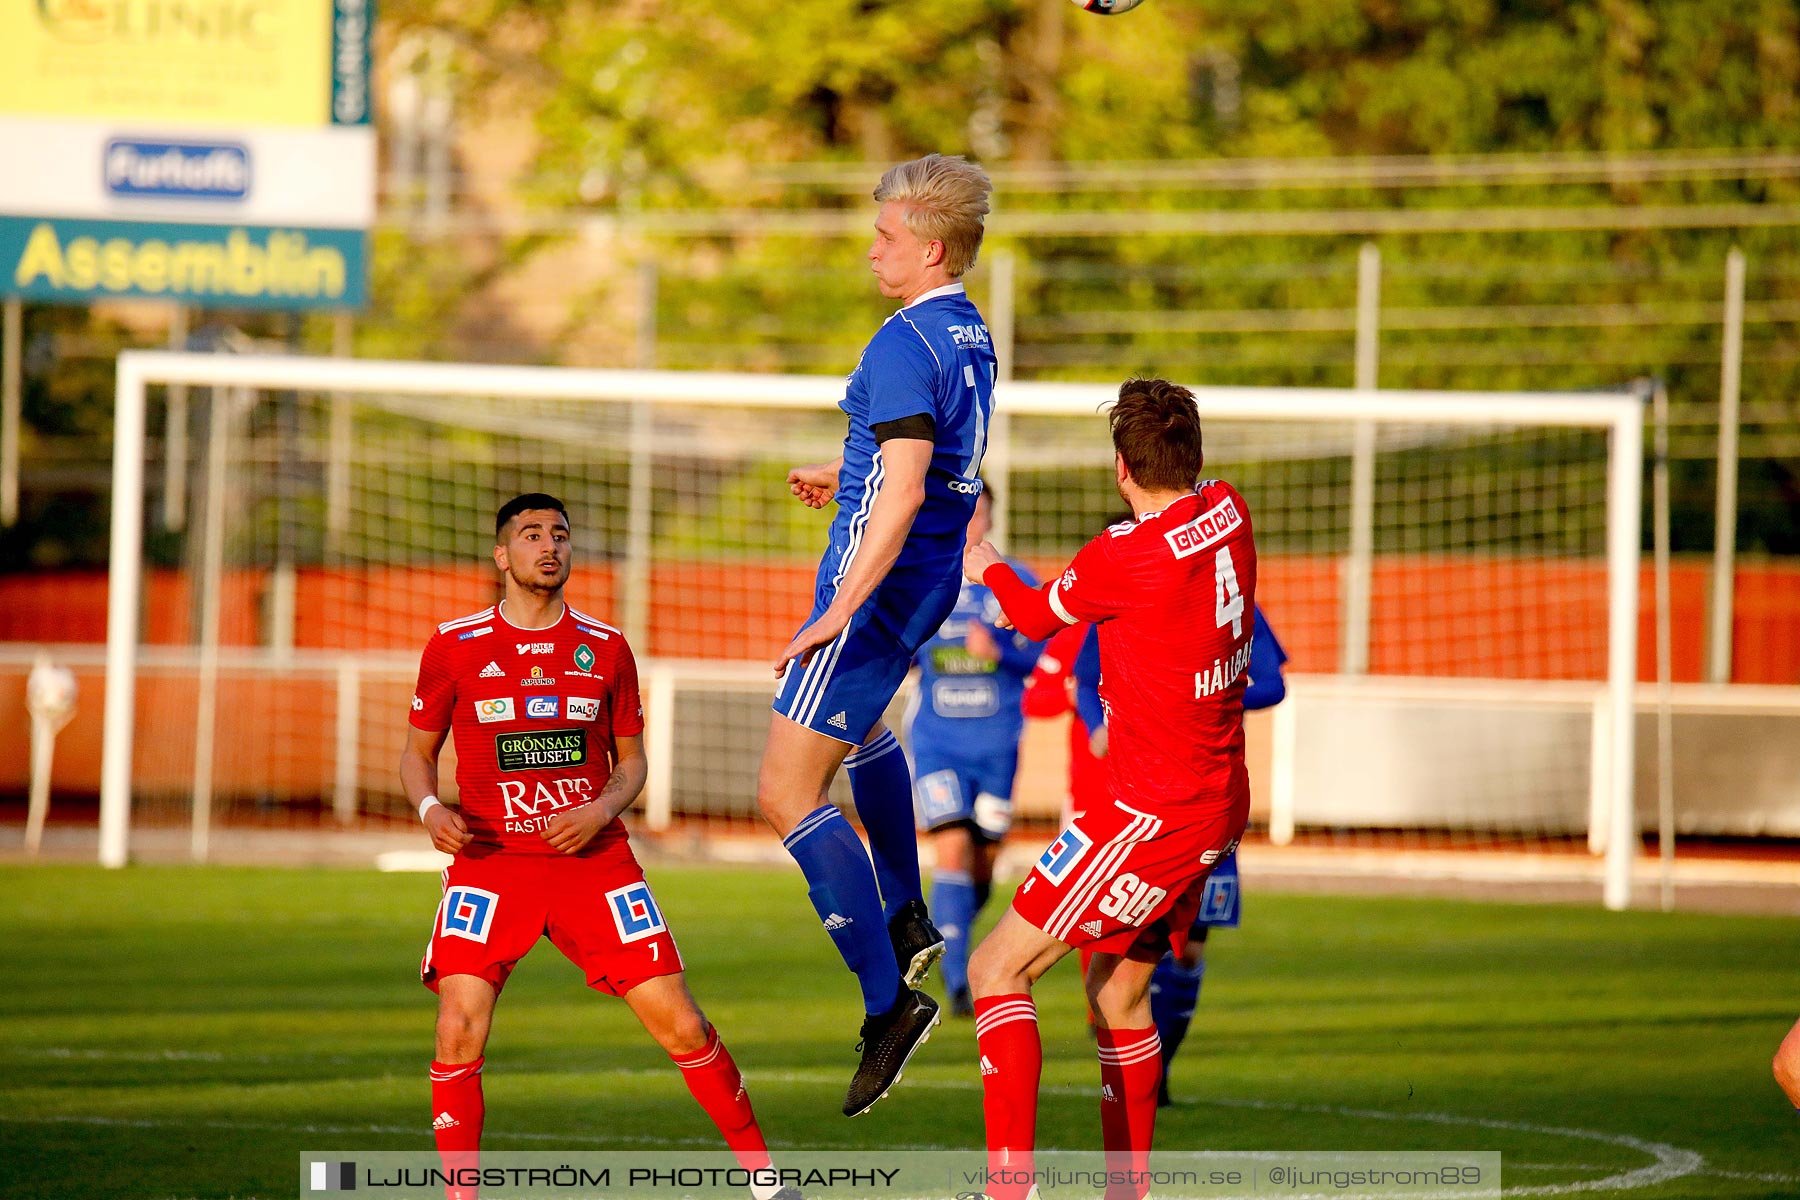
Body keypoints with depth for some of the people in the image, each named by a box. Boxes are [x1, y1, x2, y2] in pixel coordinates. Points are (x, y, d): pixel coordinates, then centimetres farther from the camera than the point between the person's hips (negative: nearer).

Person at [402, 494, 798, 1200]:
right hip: (490, 864, -1)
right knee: (460, 1035, -17)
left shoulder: (605, 648, 7)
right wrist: (430, 808, -11)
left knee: (681, 1027, -3)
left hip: (595, 860, 1)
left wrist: (602, 810, -8)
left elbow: (631, 761, 13)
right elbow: (418, 752, 10)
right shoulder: (453, 647, 2)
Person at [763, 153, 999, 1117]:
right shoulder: (971, 333, 8)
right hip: (934, 577, 10)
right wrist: (846, 477, 33)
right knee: (857, 725, 37)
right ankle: (906, 919, 38)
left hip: (881, 578, -10)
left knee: (787, 795, -7)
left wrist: (840, 612, -31)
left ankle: (887, 1001, -11)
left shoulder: (905, 345, -21)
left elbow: (903, 495, -29)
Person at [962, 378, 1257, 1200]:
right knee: (1118, 990, 20)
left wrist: (977, 557, 21)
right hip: (1219, 805, 9)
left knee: (997, 969, -6)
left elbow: (1032, 614, 1)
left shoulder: (1128, 554, -20)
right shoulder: (1228, 513, 1)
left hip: (1154, 813, -9)